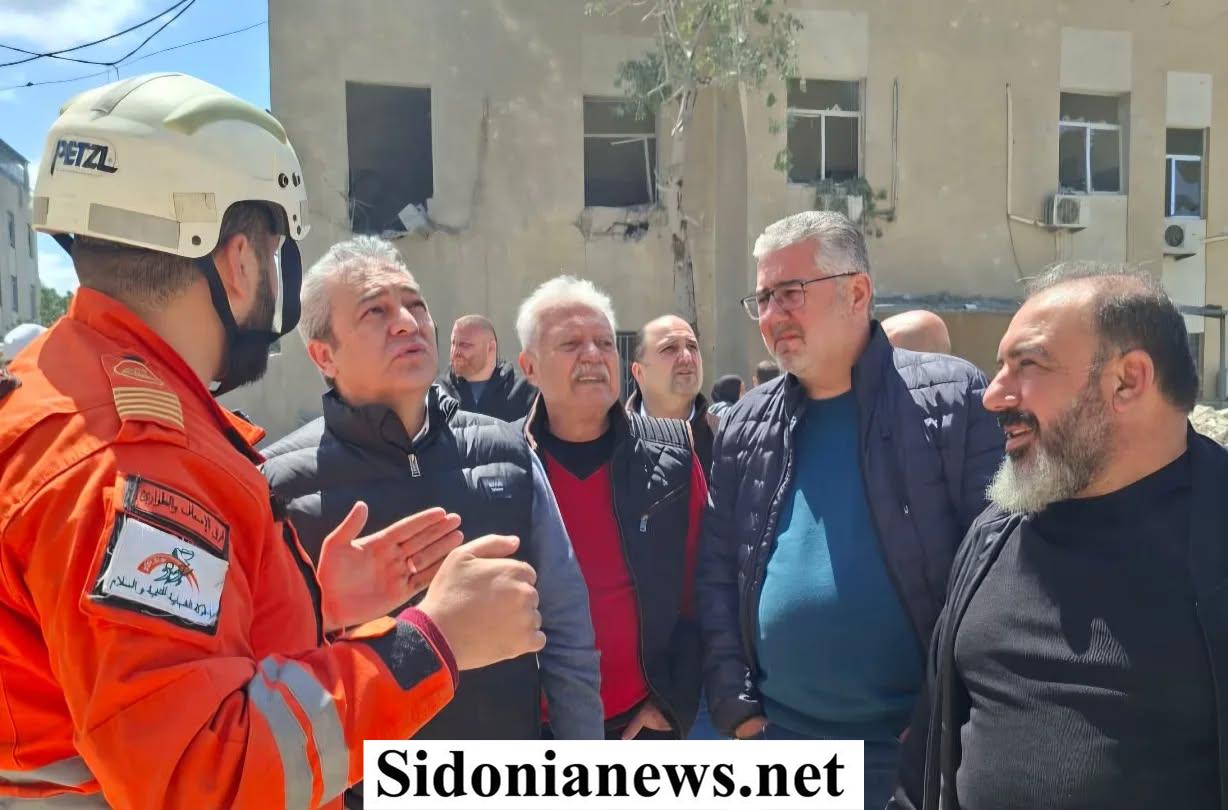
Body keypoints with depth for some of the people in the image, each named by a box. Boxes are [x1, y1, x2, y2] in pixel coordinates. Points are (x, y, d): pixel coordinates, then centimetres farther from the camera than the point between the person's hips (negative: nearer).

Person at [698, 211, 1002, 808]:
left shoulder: (954, 400, -7)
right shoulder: (744, 427, 3)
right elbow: (717, 572, 5)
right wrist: (735, 704, -1)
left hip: (925, 744, -3)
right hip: (780, 739, 3)